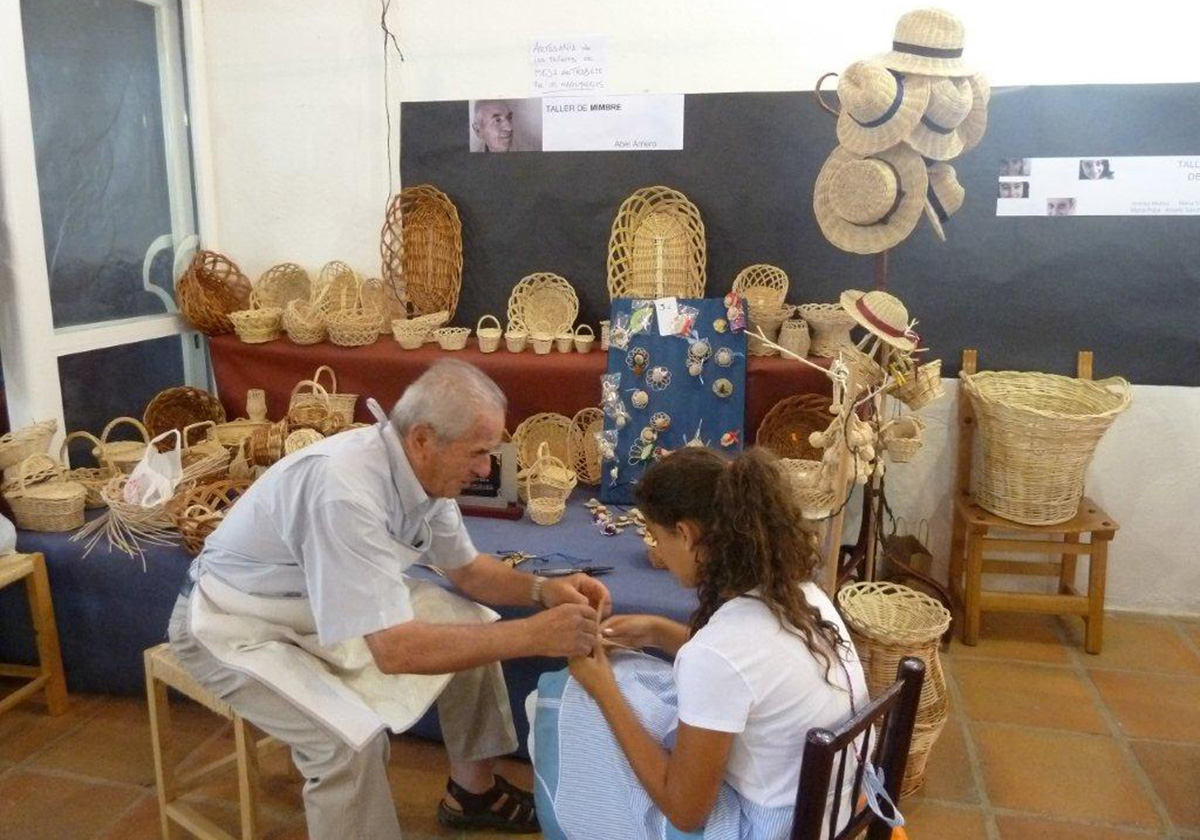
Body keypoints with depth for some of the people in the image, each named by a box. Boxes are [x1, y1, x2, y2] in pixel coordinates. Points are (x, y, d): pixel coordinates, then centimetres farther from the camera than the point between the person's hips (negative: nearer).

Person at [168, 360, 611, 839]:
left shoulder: (421, 469, -12)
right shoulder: (345, 490, -37)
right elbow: (394, 650, -41)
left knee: (473, 626, 3)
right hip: (233, 624, -8)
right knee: (353, 739, -29)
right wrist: (534, 636, -38)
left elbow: (466, 569, 3)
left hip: (323, 605, 8)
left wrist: (543, 590, -14)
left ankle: (472, 790, 20)